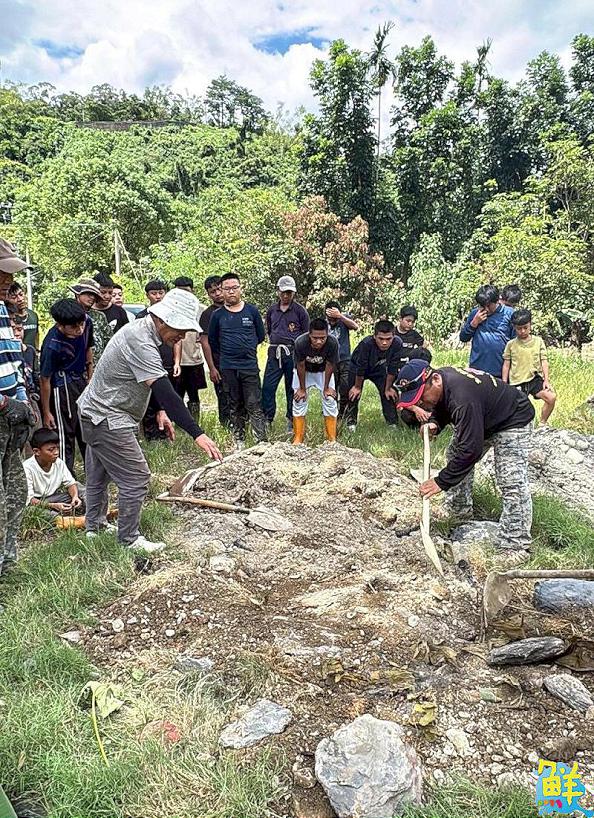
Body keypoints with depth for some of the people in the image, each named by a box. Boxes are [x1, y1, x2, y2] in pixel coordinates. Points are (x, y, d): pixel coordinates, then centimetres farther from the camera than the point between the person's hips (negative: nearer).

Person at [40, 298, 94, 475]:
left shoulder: (87, 322, -13)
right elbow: (45, 379, -18)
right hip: (63, 386, -6)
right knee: (65, 435, -2)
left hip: (82, 380, 7)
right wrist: (46, 412, -10)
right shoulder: (52, 345, -29)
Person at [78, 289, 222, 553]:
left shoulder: (140, 329, 4)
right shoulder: (141, 343, -28)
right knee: (136, 478, -5)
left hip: (94, 412, 11)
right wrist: (197, 434, -39)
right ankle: (129, 539, 8)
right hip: (107, 419, -11)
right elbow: (165, 391, -36)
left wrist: (160, 410, 4)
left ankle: (94, 527, 40)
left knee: (98, 475, 23)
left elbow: (152, 382, 15)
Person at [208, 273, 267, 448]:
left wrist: (247, 348, 11)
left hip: (250, 366, -1)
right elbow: (212, 341, 12)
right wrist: (226, 354, 10)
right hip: (228, 369, 1)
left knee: (254, 405, -5)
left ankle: (262, 441, -2)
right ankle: (239, 441, 20)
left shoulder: (252, 311, 3)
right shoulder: (217, 315, 3)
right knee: (235, 406, 10)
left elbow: (261, 335, 12)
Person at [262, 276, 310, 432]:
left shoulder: (300, 311, 1)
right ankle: (266, 419, 5)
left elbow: (306, 334, 4)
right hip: (274, 353, 3)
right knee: (268, 387, -3)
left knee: (292, 388, 5)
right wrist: (273, 343, 13)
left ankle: (291, 421, 16)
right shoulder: (271, 310, 12)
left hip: (293, 353, -3)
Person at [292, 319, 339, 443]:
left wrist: (326, 388, -12)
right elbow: (300, 366, -22)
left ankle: (332, 439, 6)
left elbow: (329, 365, -20)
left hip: (323, 372, 1)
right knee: (299, 401, -4)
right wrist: (302, 389, -14)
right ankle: (298, 439, 6)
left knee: (330, 401, -5)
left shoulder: (332, 343, -35)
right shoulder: (301, 342, -36)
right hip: (303, 372, 0)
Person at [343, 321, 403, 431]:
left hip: (379, 369, 3)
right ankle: (351, 422, 12)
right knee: (354, 394, -5)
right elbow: (361, 369, -27)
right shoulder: (366, 344, -42)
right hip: (357, 367, -3)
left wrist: (387, 389, -10)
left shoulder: (397, 344, -33)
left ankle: (392, 422, 9)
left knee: (388, 394, -3)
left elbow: (392, 368, -20)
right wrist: (357, 387, -13)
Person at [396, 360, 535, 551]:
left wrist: (441, 482, -34)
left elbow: (470, 450, -40)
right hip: (480, 421, 10)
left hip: (513, 420, -10)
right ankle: (460, 513, 26)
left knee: (511, 481, -19)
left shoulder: (463, 399, -42)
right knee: (455, 456, 14)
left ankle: (514, 546, -12)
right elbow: (441, 408, 8)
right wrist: (434, 423, -16)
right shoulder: (440, 376, -13)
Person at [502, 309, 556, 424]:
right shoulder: (510, 344, 3)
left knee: (551, 397, -19)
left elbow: (544, 362, 5)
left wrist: (546, 380, -6)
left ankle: (542, 424, -2)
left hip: (535, 379, 1)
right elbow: (506, 365, 6)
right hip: (516, 382, -1)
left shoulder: (538, 341, 6)